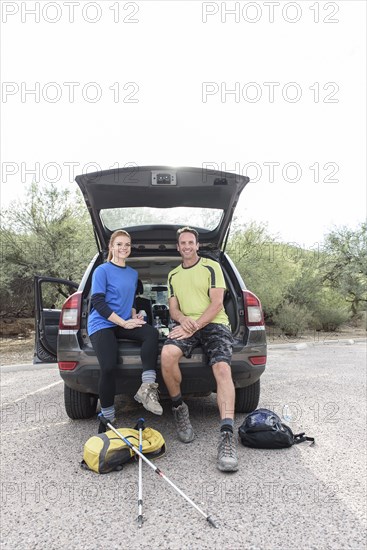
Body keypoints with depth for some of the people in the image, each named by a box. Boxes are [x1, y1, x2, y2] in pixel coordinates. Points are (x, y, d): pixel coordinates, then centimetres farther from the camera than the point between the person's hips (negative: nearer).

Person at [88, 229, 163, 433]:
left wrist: (134, 316, 4)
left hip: (124, 324, 6)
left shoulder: (133, 273, 17)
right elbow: (98, 302, -10)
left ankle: (147, 388, -27)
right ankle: (107, 419, -6)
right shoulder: (102, 270, -3)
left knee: (151, 333, -24)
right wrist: (124, 323, -16)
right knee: (108, 367, -24)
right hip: (101, 324, -5)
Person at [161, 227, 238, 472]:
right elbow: (173, 308, 17)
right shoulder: (173, 275, 22)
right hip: (187, 324, 3)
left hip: (214, 323, -3)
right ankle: (179, 408, -7)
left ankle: (227, 435, -33)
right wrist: (182, 318, -9)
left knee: (222, 369, -30)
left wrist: (194, 326, -15)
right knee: (167, 354, -30)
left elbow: (217, 303, -3)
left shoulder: (212, 267, 6)